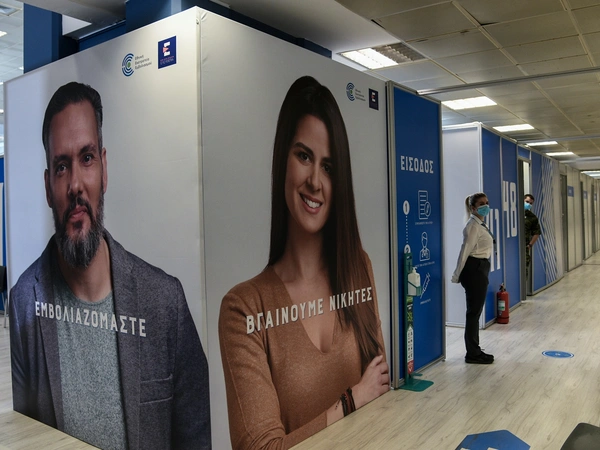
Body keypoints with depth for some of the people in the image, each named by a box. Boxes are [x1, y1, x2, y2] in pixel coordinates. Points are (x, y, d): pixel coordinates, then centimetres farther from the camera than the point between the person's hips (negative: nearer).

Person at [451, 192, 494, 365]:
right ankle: (472, 354, 6)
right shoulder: (473, 226, -15)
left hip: (480, 269, 10)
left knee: (475, 311, 15)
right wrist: (457, 275, -17)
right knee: (474, 312, -3)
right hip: (474, 269, -10)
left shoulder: (480, 224, 16)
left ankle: (474, 351, 25)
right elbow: (465, 250, -18)